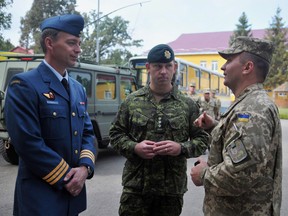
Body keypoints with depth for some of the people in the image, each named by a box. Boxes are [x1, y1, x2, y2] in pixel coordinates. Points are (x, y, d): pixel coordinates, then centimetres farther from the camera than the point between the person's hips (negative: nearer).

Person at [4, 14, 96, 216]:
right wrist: (66, 177, -14)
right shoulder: (24, 85, -13)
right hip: (40, 195, -7)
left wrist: (85, 167, -7)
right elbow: (28, 143, -20)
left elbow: (87, 133, 11)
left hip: (73, 192, 7)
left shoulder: (78, 88, 10)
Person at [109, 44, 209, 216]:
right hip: (135, 185, 0)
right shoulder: (132, 101, 3)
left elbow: (202, 140, 4)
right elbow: (116, 134, 7)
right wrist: (134, 147, -12)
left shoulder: (188, 105, 2)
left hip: (172, 188, 0)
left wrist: (181, 148, -15)